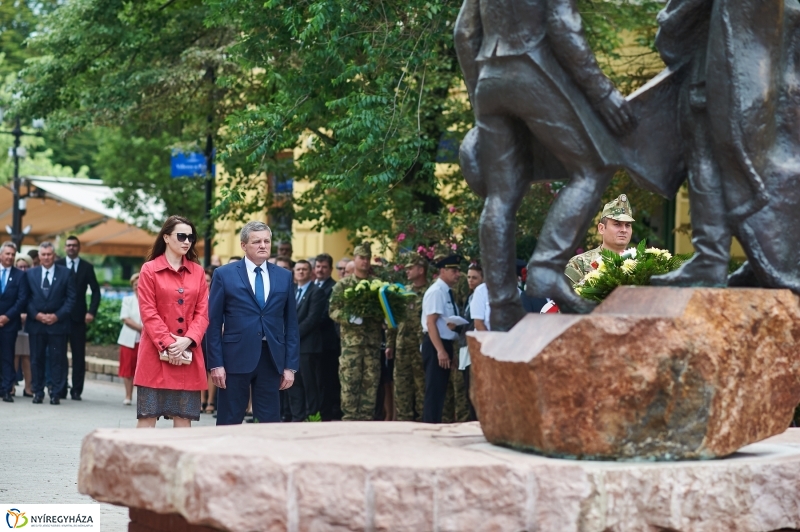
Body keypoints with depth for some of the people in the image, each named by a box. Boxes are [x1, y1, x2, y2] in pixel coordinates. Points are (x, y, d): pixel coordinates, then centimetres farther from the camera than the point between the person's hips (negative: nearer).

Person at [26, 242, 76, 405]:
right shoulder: (30, 274, 10)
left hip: (58, 323, -2)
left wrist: (57, 316, -10)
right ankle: (38, 392, 11)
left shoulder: (66, 273, 4)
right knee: (36, 359, 4)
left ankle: (56, 393, 2)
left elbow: (71, 298, 1)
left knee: (57, 360, -1)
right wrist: (36, 315, -8)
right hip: (36, 323, 2)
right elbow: (27, 298, 7)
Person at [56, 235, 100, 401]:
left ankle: (76, 390, 4)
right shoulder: (57, 265, 4)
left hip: (78, 316, 1)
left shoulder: (87, 267, 7)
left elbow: (96, 291, 6)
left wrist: (91, 311, -7)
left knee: (79, 354, 0)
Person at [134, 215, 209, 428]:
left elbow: (202, 312, 6)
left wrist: (187, 341, -10)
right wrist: (169, 345, -14)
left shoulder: (198, 272, 10)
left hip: (188, 355, 3)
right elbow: (148, 313, -5)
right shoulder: (149, 270, 0)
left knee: (184, 416, 4)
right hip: (156, 354, -3)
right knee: (147, 416, -1)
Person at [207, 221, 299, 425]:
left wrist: (291, 365, 3)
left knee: (270, 423, 4)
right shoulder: (224, 274, 1)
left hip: (271, 358, 3)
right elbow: (214, 323, -1)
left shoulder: (284, 277, 9)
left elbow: (291, 323, 9)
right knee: (229, 423, 4)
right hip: (236, 357, -2)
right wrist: (216, 363, -7)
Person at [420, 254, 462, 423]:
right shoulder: (436, 291, -14)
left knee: (441, 390, 13)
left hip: (445, 343, 10)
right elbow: (431, 323, -20)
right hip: (436, 345, -10)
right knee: (434, 390, -8)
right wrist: (440, 351, -24)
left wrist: (456, 325, 5)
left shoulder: (447, 292, 14)